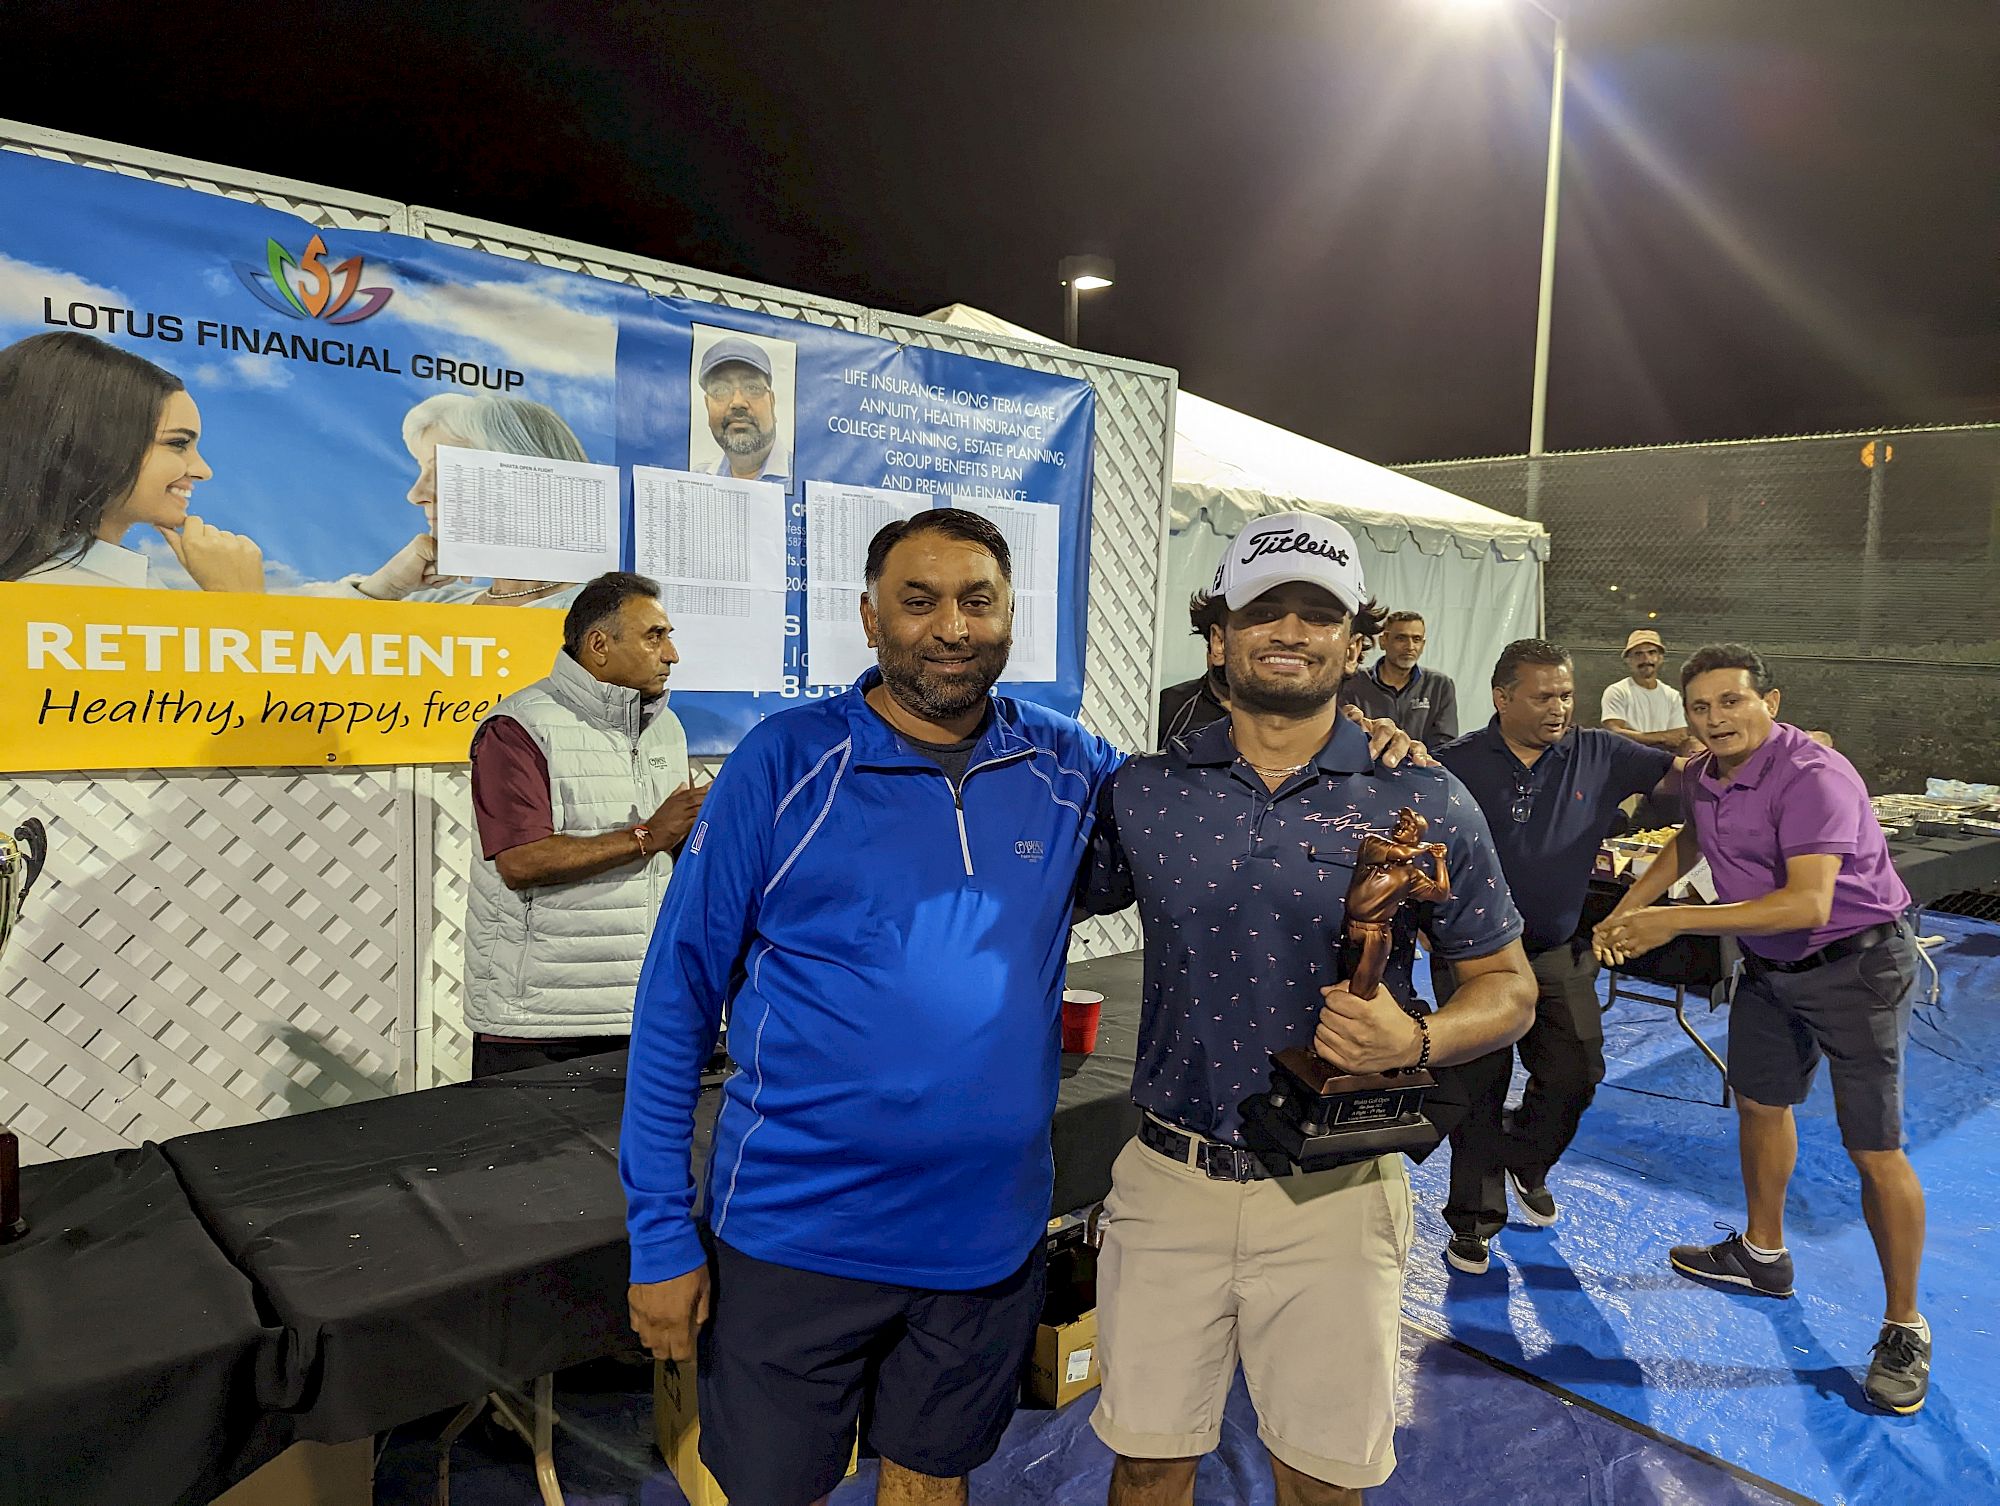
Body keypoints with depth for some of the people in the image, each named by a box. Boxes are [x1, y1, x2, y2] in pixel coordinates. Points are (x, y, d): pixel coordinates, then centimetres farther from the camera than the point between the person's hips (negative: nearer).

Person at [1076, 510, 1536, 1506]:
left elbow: (1506, 985, 2)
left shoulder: (1424, 806, -4)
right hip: (1168, 1182, 1)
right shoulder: (1141, 794, -1)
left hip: (1333, 1193, -1)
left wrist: (1415, 1041, -17)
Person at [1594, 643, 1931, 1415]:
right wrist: (1628, 910, 10)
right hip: (1769, 966, 8)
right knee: (1759, 1100, 20)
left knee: (1874, 1149, -5)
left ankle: (1904, 1328, 11)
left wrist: (1676, 920, -38)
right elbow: (1691, 839, 20)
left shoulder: (1813, 777, -28)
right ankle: (1763, 1255, 40)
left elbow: (1808, 901, -37)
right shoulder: (1702, 778, -2)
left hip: (1856, 965, -8)